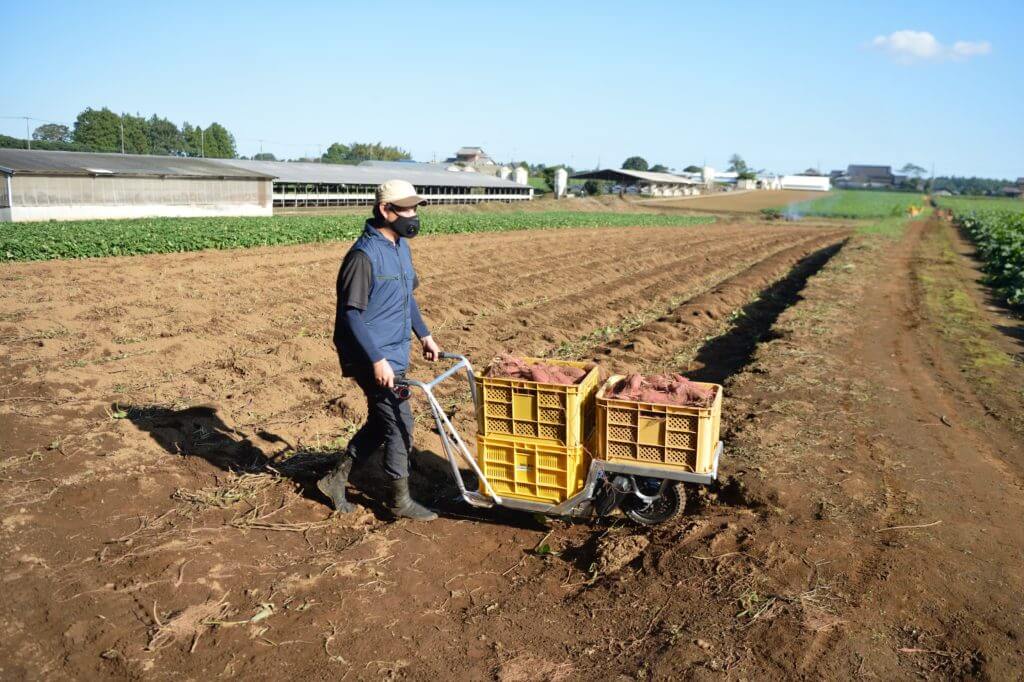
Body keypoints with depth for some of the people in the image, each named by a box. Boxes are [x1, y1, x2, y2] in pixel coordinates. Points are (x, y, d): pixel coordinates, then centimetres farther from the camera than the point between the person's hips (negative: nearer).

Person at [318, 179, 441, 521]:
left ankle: (335, 478, 32)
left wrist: (424, 334, 20)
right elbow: (351, 314, -22)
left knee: (380, 423, 17)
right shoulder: (365, 255, -20)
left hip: (395, 353, 9)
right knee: (400, 423, -1)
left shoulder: (400, 246, 9)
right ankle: (401, 501, 15)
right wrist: (377, 360, -25)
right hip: (374, 357, -9)